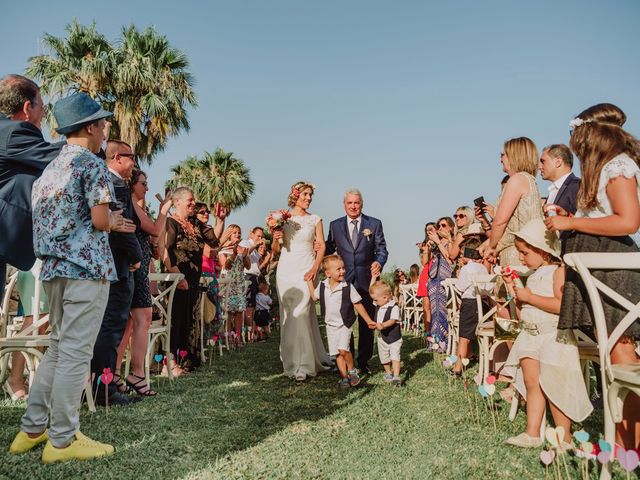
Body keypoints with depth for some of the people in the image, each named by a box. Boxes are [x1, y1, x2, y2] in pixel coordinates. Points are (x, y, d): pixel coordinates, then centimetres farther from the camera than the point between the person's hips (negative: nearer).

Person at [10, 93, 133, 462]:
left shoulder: (50, 169, 18)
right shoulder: (93, 164, -7)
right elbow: (100, 221, -15)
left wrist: (111, 224, 22)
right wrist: (113, 221, 7)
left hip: (54, 266, 9)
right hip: (86, 266, -9)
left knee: (58, 348, 17)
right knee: (76, 352, -3)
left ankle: (32, 429, 23)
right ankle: (62, 440, 5)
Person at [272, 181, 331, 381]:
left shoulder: (315, 220, 8)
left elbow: (321, 246, 3)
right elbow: (275, 251, 11)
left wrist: (315, 268, -10)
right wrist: (275, 238, -10)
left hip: (306, 270, -1)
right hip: (286, 269, 1)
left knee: (301, 314, -9)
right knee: (288, 315, 1)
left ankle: (301, 365, -1)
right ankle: (290, 360, 12)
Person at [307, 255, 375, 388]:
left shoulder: (348, 287, -14)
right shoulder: (322, 285, -4)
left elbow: (358, 305, -7)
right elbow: (314, 297, 14)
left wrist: (369, 321, -4)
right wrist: (309, 282, 6)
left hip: (345, 324, -4)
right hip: (331, 325, 4)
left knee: (343, 349, -20)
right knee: (337, 353, 8)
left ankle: (352, 370, 4)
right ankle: (344, 377, 21)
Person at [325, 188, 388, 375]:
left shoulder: (374, 224, 4)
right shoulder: (335, 225, 7)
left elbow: (382, 249, 2)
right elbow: (329, 249, 9)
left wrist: (379, 262, -18)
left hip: (367, 279, 0)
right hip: (343, 280, 1)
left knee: (367, 323, 7)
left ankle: (364, 361, 21)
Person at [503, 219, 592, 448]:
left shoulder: (558, 271, -8)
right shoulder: (532, 276, 17)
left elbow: (561, 305, -25)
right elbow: (522, 315, 17)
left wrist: (529, 297, -17)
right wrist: (513, 289, 8)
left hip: (553, 336, -8)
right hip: (530, 335, 8)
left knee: (552, 386, -4)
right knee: (531, 382, 6)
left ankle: (564, 438, 9)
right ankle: (532, 433, 14)